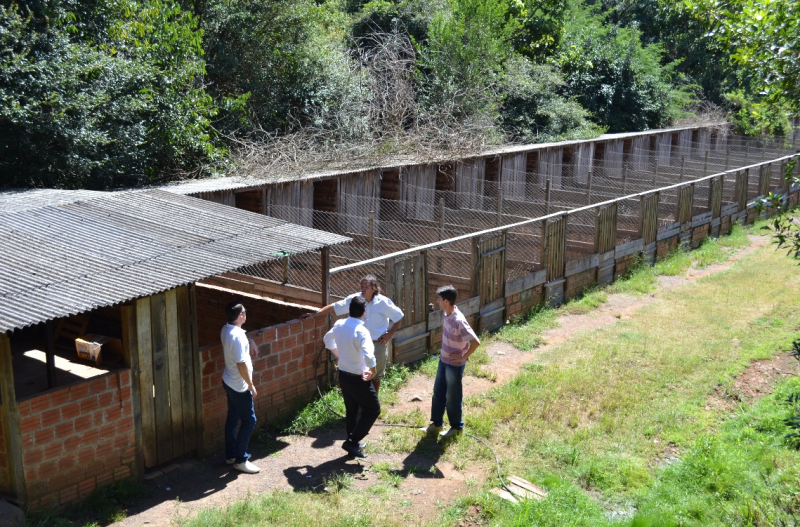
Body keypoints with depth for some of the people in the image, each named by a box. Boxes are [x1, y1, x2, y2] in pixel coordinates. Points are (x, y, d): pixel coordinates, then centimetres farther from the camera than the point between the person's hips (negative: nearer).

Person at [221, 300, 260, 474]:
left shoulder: (226, 329, 1)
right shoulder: (237, 336, -28)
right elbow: (242, 365, -27)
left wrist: (250, 342, 11)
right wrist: (251, 386, -16)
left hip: (229, 382, 10)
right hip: (239, 386, -9)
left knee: (233, 418, 19)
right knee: (249, 420, 1)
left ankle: (231, 454, 31)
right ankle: (240, 460, 8)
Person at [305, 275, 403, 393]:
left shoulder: (383, 302, -17)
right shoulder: (355, 299, -10)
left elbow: (398, 316, -6)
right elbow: (334, 307, -6)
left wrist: (390, 334, -11)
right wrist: (314, 314, -11)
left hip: (379, 343, -2)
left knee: (376, 375, 13)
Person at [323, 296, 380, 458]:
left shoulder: (339, 324, -2)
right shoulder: (361, 331, -26)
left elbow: (327, 339, 18)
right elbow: (369, 357, -38)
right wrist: (373, 372, -19)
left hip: (343, 375, 8)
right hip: (358, 378, -8)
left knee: (351, 410, 21)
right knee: (373, 410, 8)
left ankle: (353, 444, 30)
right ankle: (352, 441, 4)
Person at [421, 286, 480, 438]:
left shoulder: (458, 320, -29)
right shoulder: (447, 315, -2)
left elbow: (475, 342, -30)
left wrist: (463, 357, -20)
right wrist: (444, 354, 14)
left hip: (454, 364, -8)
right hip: (444, 361, 8)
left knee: (452, 397, 8)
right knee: (438, 392, 18)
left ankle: (457, 427, 27)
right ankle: (436, 423, 33)